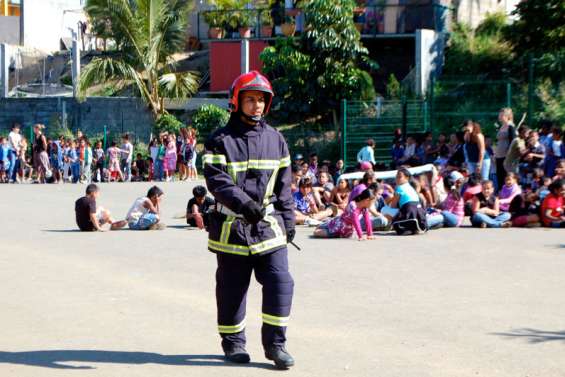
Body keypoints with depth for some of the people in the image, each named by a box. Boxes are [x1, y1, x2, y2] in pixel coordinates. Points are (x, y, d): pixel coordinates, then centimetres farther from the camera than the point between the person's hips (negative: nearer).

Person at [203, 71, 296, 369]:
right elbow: (216, 179, -13)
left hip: (269, 225, 3)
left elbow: (284, 184, 16)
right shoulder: (220, 140, -2)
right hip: (232, 228, -3)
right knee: (232, 288, 7)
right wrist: (243, 202, -28)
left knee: (280, 283, -7)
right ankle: (233, 342, 23)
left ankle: (275, 343, 5)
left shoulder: (275, 139, 11)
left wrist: (288, 220, 13)